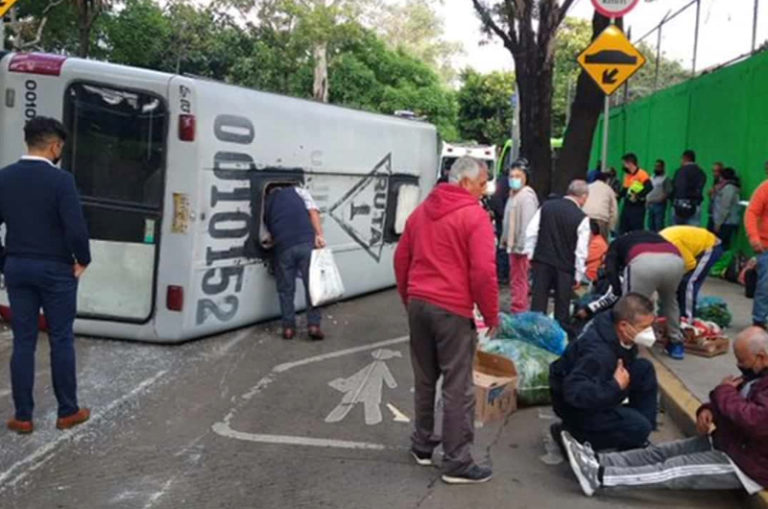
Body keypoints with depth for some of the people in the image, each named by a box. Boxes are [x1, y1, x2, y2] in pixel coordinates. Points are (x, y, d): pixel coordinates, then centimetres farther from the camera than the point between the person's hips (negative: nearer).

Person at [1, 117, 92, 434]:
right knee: (61, 341, 7)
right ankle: (68, 412, 16)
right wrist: (83, 260, -3)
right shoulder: (60, 180, -15)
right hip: (56, 270, -4)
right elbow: (76, 229, -20)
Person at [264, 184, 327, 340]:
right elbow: (313, 212, 6)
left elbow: (268, 230, 21)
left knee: (286, 289, 12)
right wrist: (319, 235, -2)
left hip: (283, 246, 1)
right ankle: (314, 325, 0)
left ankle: (288, 327, 14)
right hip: (306, 242, -1)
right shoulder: (297, 191, 21)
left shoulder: (266, 203, 28)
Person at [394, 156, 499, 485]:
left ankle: (422, 445, 30)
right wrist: (491, 315, -5)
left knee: (424, 380, 19)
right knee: (458, 389, 1)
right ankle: (457, 463, 7)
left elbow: (401, 259, 16)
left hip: (419, 305, 7)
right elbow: (483, 271, -16)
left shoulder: (421, 211, 12)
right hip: (453, 310, -7)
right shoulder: (475, 216, -10)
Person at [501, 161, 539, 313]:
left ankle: (518, 311, -3)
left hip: (521, 247, -10)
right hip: (513, 245, 10)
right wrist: (505, 237, 19)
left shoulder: (526, 196, -15)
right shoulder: (513, 195, 17)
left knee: (518, 280, -7)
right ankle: (519, 311, 26)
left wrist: (521, 246, -24)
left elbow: (528, 223, -22)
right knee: (516, 280, 17)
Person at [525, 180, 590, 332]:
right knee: (562, 306, 8)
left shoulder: (546, 206, 0)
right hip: (564, 267, -3)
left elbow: (531, 231, 1)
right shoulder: (582, 218, -11)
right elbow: (581, 250, -11)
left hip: (541, 262, 3)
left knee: (538, 300, 9)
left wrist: (530, 255, 9)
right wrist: (578, 275, -2)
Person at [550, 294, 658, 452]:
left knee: (645, 369, -4)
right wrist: (616, 386, -33)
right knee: (639, 428, -19)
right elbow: (575, 393, -42)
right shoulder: (598, 352, -36)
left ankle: (638, 440, 5)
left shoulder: (615, 329, -9)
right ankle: (572, 434, -3)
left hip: (596, 387, 9)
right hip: (574, 404, -9)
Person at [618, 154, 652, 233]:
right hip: (627, 206, 8)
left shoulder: (641, 174, -9)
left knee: (637, 230, -7)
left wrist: (637, 196, -22)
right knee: (623, 230, 10)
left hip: (637, 207, -8)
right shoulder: (627, 176, 14)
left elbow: (649, 187, -21)